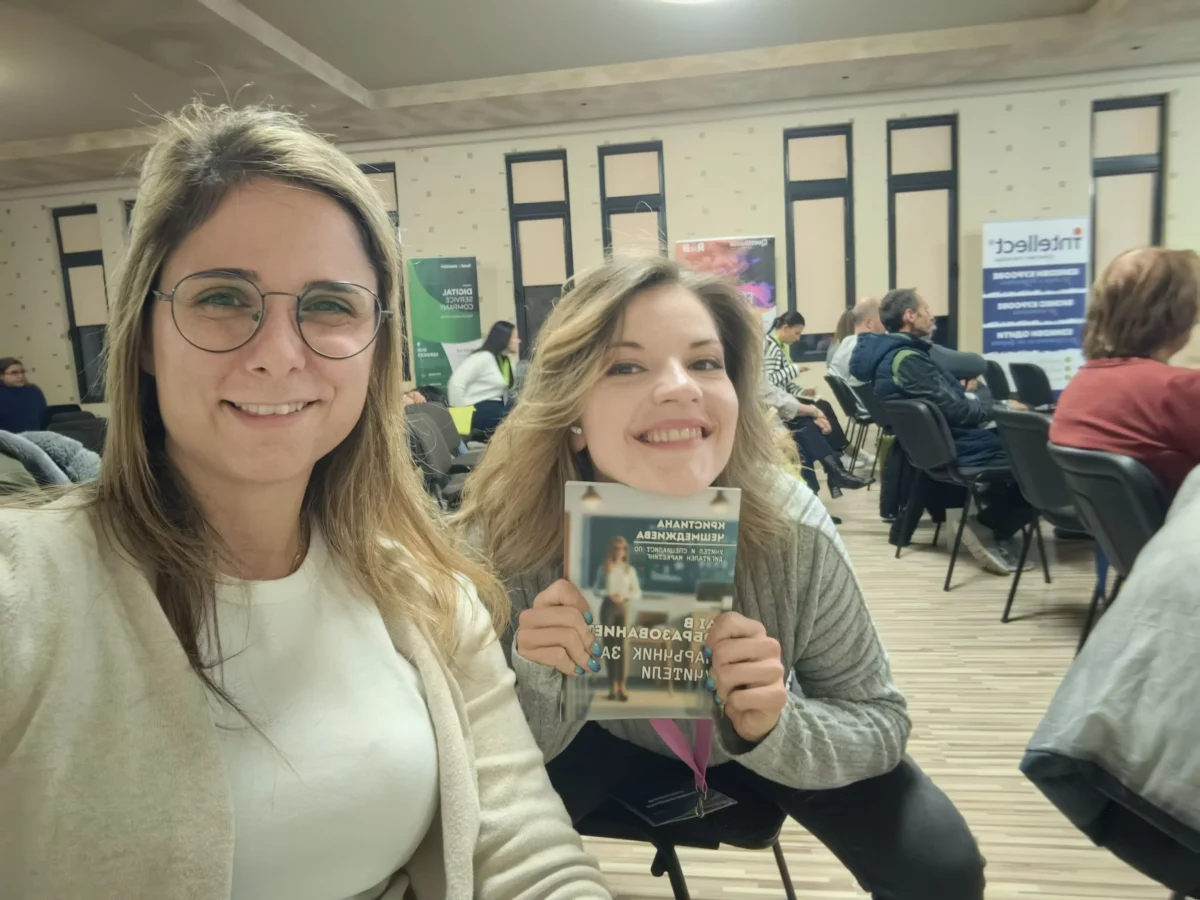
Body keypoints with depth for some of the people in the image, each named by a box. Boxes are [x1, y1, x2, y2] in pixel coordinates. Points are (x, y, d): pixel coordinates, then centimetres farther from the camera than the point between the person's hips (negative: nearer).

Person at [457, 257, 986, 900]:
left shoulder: (791, 529, -31)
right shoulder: (502, 537, -32)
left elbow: (881, 722, -17)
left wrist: (773, 728, -39)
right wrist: (533, 680, -42)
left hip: (763, 736, 1)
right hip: (598, 738, 0)